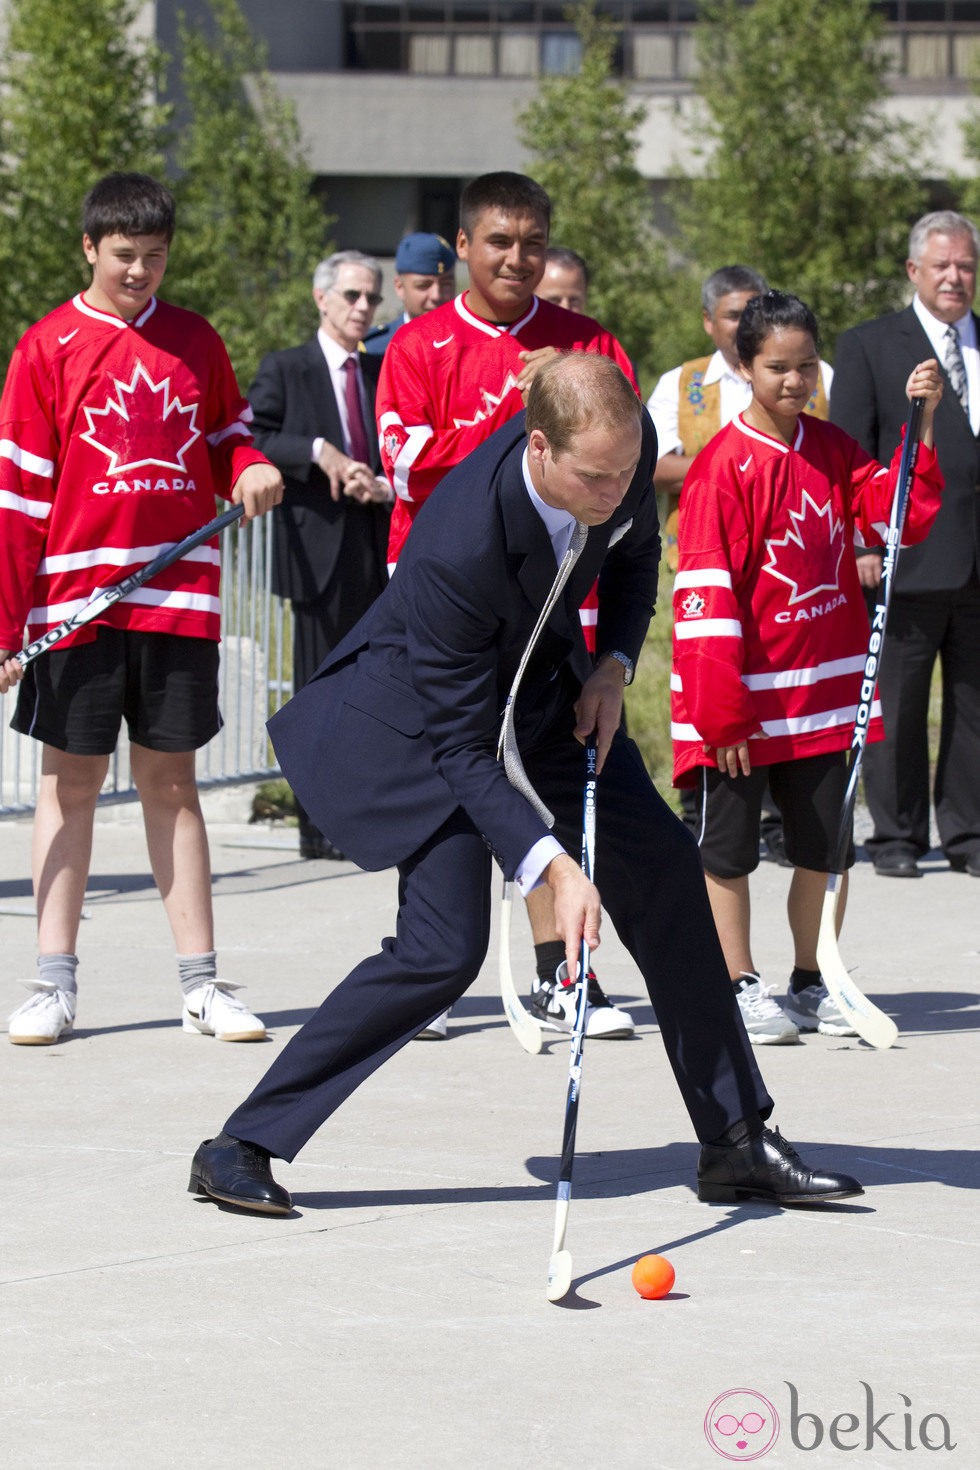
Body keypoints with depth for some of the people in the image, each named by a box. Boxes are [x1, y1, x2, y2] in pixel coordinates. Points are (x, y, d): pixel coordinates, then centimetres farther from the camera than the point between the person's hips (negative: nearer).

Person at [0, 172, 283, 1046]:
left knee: (171, 780, 6)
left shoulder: (196, 343, 8)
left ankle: (202, 983, 8)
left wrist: (251, 470, -4)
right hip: (77, 598, -2)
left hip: (180, 599, 2)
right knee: (71, 781, 2)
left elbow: (227, 436, 22)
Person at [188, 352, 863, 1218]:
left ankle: (737, 1145, 10)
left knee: (663, 868, -1)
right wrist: (554, 868, -38)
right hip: (428, 715, -7)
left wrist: (612, 665, -9)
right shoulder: (457, 550, -39)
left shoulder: (629, 445, -21)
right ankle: (240, 1147, -7)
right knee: (443, 950, -17)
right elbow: (461, 747, -31)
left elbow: (636, 550, 5)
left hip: (546, 687, 7)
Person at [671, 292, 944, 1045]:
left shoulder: (833, 448, 5)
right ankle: (741, 989, 12)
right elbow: (706, 589, -15)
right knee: (729, 847, 3)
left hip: (826, 686, 6)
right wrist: (720, 708, -17)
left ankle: (812, 984, 22)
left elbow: (897, 514, 3)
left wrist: (923, 424, -8)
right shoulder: (725, 464, -13)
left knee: (825, 844, 11)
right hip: (747, 691, -6)